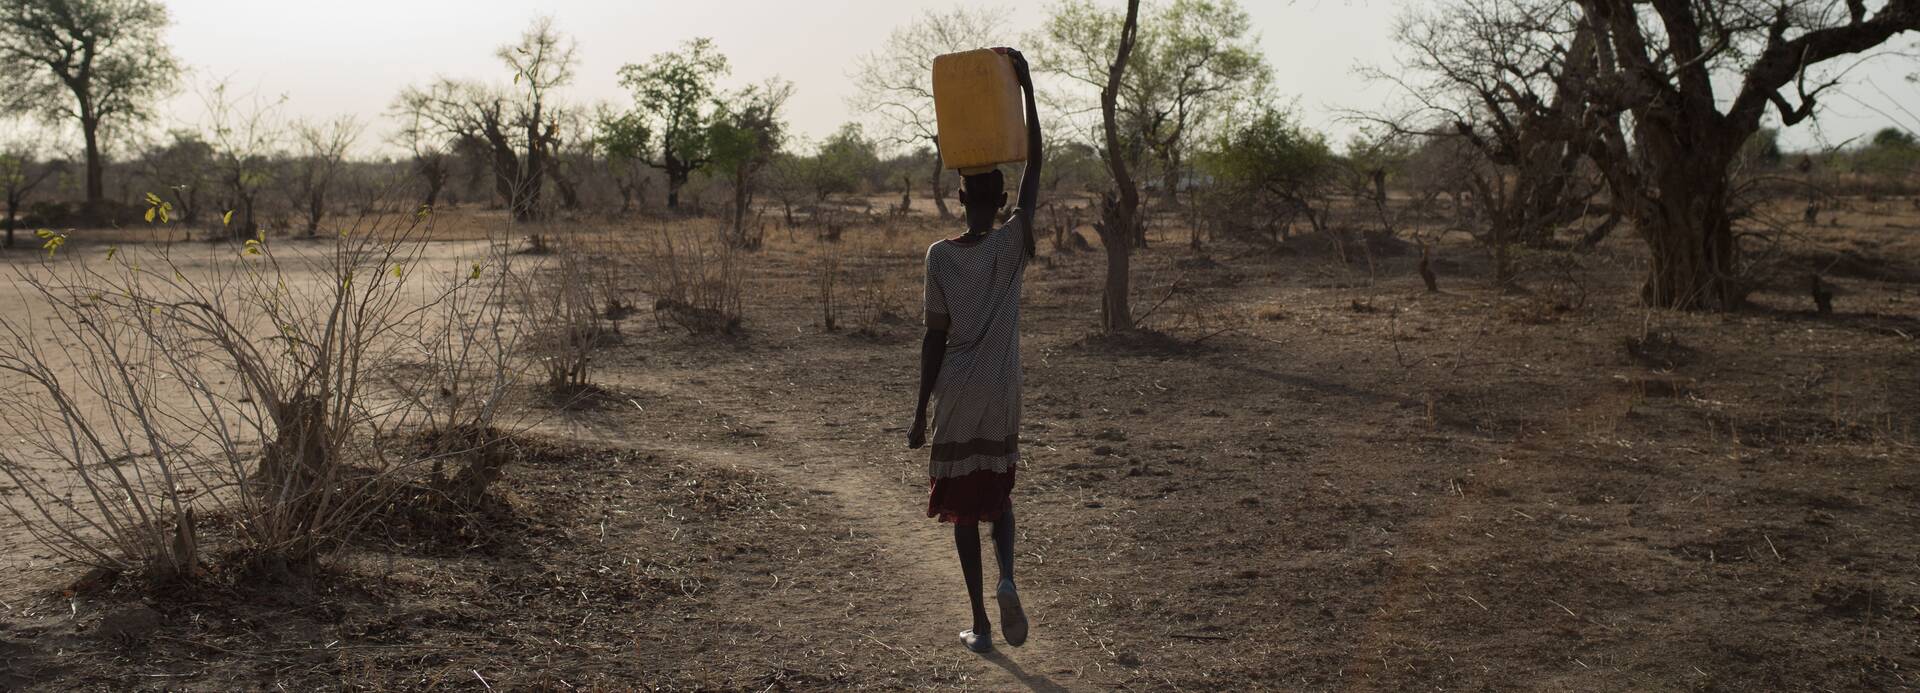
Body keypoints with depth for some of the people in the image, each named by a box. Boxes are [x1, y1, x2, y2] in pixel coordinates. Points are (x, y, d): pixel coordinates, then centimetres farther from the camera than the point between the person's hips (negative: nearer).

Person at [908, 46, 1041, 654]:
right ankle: (1007, 580, -6)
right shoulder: (1013, 244, -6)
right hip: (1002, 399, 1)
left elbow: (934, 338, -7)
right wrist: (1026, 88, 1)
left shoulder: (939, 256, -8)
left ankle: (979, 624, 9)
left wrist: (921, 412, -1)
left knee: (963, 505, 8)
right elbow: (1035, 167, 0)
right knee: (998, 496, 20)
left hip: (955, 401, -1)